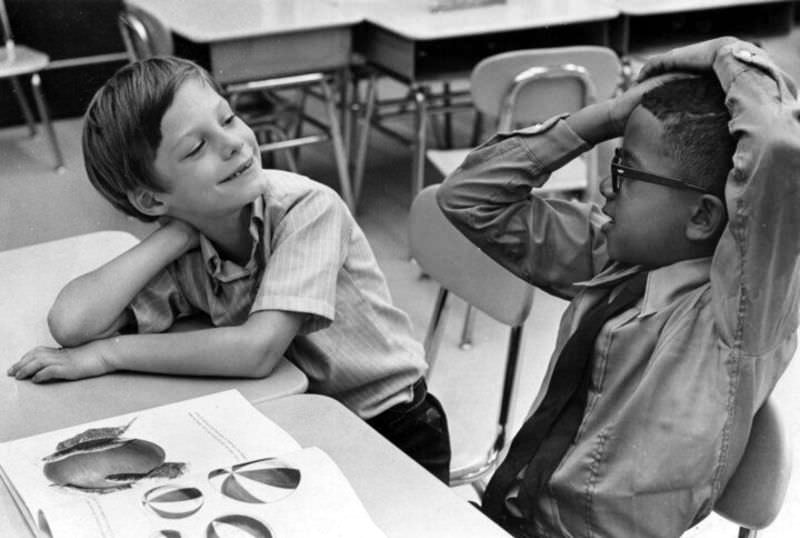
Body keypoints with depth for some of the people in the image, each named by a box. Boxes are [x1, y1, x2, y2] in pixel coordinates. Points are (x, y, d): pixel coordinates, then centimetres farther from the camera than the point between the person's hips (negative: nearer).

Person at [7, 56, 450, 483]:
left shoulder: (307, 207, -22)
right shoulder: (182, 255, -9)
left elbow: (257, 350, -30)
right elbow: (71, 324, -22)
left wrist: (109, 353, -23)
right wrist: (178, 232, -20)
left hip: (390, 430, -3)